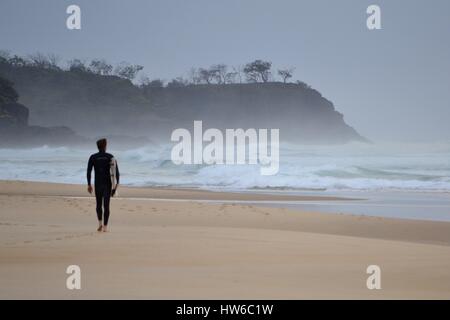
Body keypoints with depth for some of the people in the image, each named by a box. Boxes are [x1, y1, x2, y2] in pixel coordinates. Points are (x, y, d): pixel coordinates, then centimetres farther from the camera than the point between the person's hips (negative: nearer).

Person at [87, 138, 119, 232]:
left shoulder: (93, 157, -1)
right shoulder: (110, 157, 0)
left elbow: (89, 171, -4)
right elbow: (116, 171, -3)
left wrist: (89, 184, 1)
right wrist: (117, 184, 3)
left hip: (98, 184, 0)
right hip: (108, 184, 0)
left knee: (99, 205, 17)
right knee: (106, 205, 2)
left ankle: (100, 223, 1)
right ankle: (105, 227, -4)